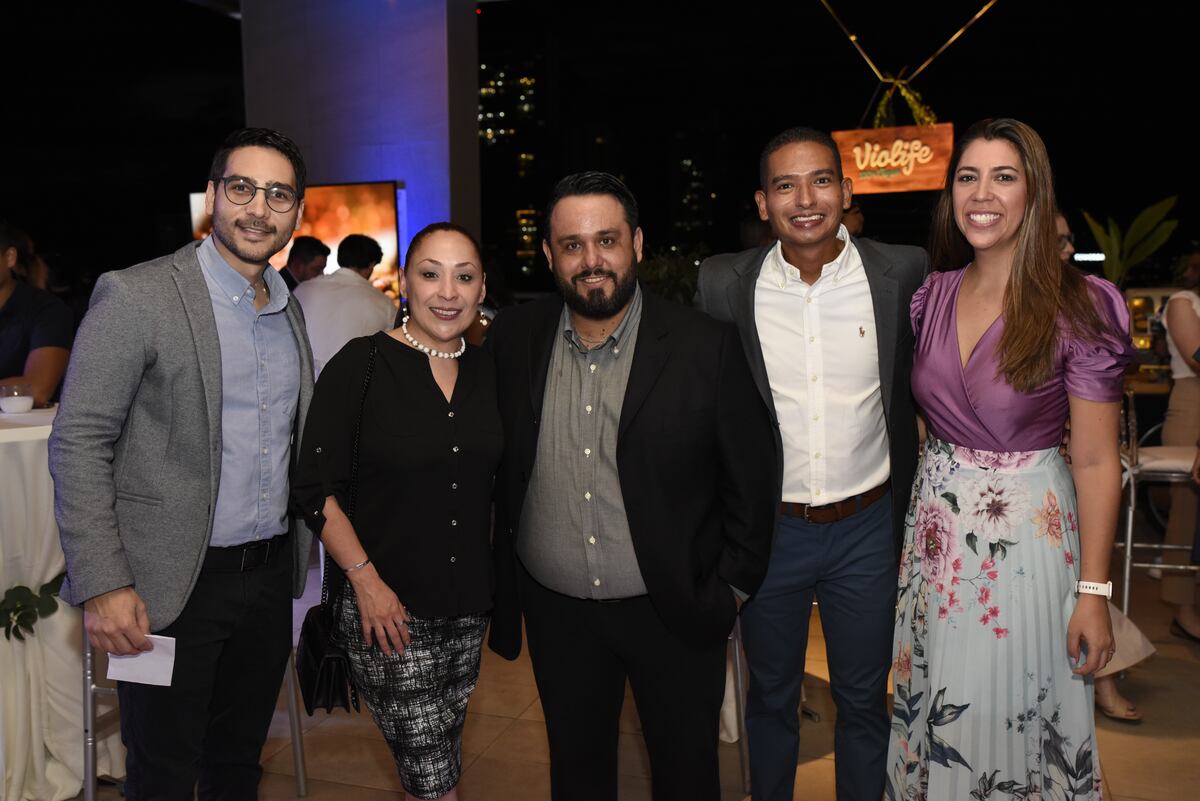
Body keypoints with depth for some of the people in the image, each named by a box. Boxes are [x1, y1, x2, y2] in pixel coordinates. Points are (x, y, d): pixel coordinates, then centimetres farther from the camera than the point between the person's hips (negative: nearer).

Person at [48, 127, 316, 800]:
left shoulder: (292, 310, 9)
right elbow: (78, 444, -13)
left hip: (271, 573, 6)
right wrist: (102, 584, -17)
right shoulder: (136, 296, -11)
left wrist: (298, 556, 13)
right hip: (174, 585, -5)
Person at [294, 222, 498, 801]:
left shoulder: (486, 371, 5)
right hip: (388, 610, -5)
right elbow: (316, 488, -10)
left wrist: (500, 577, 7)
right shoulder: (361, 364, -11)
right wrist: (365, 579, -15)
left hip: (468, 604, 5)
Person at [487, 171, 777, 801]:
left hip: (674, 612, -2)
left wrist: (728, 592, -5)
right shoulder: (513, 340, -4)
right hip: (556, 612, 2)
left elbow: (751, 482, -6)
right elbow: (491, 464, 6)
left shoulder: (706, 347, -13)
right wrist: (500, 588, 6)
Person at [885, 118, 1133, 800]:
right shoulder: (931, 296, 0)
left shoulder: (1077, 307, -13)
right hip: (938, 527, 4)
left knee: (1018, 715, 10)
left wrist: (1094, 591, -12)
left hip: (1031, 533, -4)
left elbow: (1097, 460, -11)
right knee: (940, 708, 18)